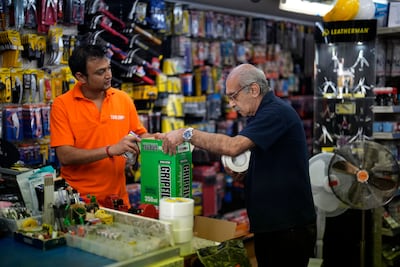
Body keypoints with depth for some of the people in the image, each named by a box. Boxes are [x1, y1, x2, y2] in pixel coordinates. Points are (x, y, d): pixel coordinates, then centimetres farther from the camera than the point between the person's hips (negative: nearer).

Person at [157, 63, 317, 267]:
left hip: (289, 227, -9)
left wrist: (187, 134, -24)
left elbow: (233, 146, -30)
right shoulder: (260, 115, 15)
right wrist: (240, 174, 1)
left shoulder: (276, 112, -16)